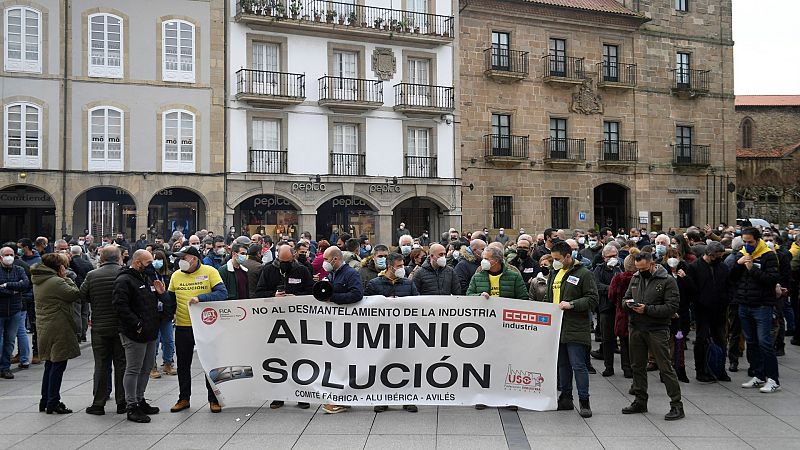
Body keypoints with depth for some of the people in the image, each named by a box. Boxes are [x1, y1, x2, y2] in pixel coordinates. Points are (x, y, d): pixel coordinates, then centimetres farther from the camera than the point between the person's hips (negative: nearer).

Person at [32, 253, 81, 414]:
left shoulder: (38, 282, 12)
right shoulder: (56, 282, -17)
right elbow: (75, 294, -13)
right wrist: (67, 279, -4)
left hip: (45, 328, 10)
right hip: (59, 329, -9)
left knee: (50, 365, 18)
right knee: (58, 366, -2)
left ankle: (45, 401, 25)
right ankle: (53, 403, 3)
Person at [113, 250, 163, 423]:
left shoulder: (147, 279, 19)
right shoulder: (124, 280, -10)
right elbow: (120, 306, -20)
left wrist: (160, 293, 9)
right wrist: (137, 324, -22)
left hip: (150, 333, 9)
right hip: (134, 335, -9)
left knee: (146, 369, 15)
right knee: (133, 370, -3)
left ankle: (140, 400, 27)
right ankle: (132, 407, 3)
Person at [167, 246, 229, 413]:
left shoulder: (210, 272, -9)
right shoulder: (176, 275, 3)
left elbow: (222, 293, -17)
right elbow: (171, 299, 12)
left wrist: (200, 297, -27)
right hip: (182, 327, 4)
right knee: (183, 365, 13)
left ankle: (213, 399, 18)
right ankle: (184, 398, 28)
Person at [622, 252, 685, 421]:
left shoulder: (667, 280, -8)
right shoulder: (635, 278, 11)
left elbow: (672, 307, -14)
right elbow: (626, 297, 21)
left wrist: (647, 309, -19)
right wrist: (628, 303, -3)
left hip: (657, 330, -6)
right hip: (636, 329, 6)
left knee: (665, 367, -5)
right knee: (637, 366, 13)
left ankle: (676, 405, 3)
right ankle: (640, 401, 26)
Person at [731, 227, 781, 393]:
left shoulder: (768, 256, -7)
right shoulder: (741, 254, 11)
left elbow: (773, 278, -17)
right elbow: (731, 278, 9)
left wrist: (752, 269, -19)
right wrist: (738, 264, -6)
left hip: (762, 306, -6)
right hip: (744, 306, 6)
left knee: (765, 342, -7)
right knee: (751, 342, 11)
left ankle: (773, 379, 0)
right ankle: (759, 376, 20)